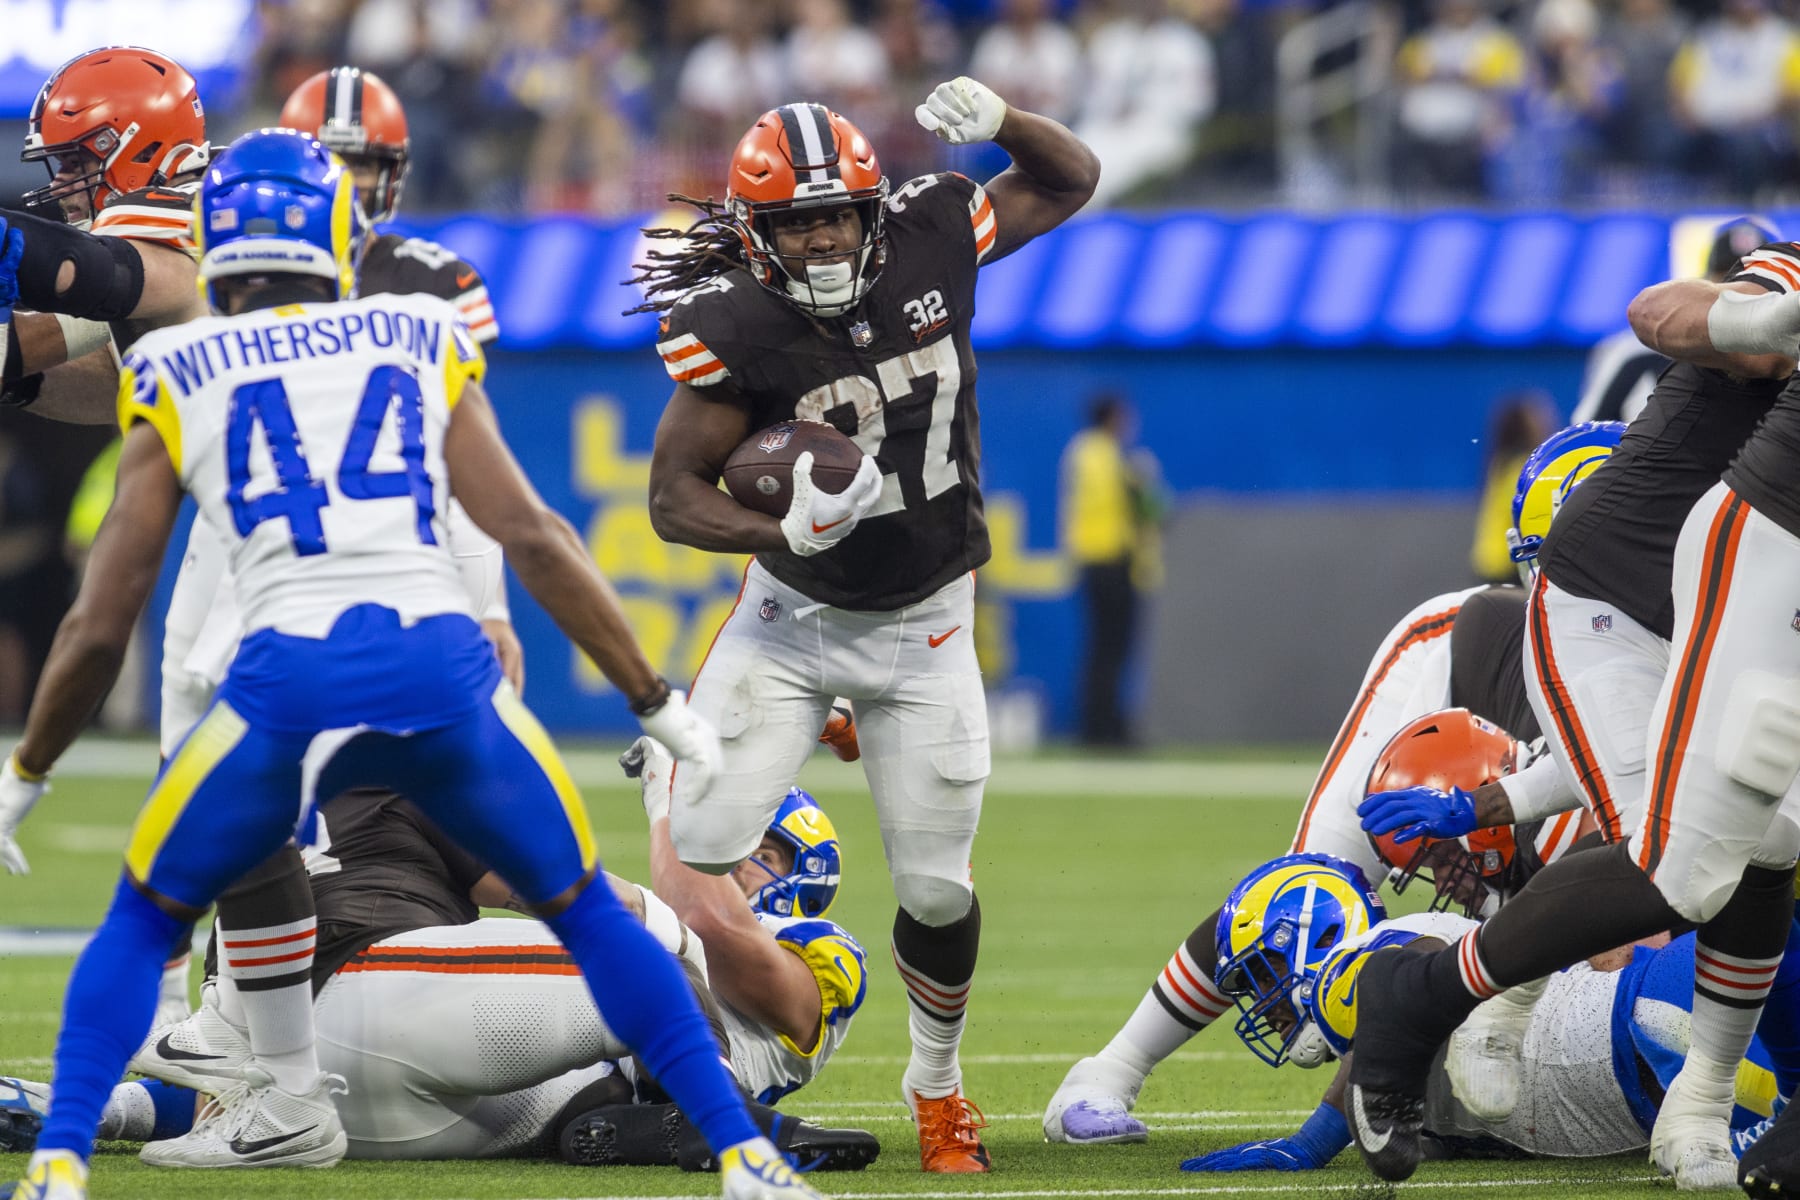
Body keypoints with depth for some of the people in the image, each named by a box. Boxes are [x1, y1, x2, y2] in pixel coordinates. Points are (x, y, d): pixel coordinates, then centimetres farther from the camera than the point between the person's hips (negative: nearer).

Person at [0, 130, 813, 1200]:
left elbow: (101, 627, 15)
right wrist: (661, 706, 16)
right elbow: (533, 539, 11)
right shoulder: (422, 346, 18)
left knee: (144, 921, 20)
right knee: (589, 913, 20)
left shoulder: (178, 384, 16)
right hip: (442, 662, 1)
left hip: (288, 680, -1)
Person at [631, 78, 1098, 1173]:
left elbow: (1069, 182, 4)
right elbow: (675, 496, -15)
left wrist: (998, 119, -17)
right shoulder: (735, 329, -20)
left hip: (923, 630, 2)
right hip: (793, 617, -2)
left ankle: (937, 1084, 29)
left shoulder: (931, 242, -12)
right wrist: (784, 530, -32)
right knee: (706, 850, -12)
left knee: (937, 887, 4)